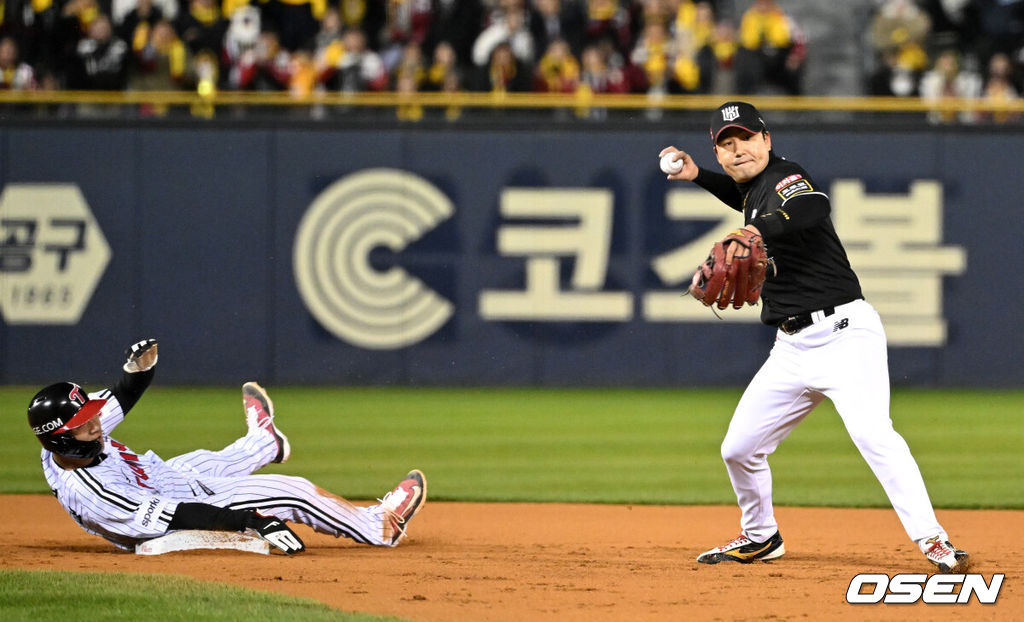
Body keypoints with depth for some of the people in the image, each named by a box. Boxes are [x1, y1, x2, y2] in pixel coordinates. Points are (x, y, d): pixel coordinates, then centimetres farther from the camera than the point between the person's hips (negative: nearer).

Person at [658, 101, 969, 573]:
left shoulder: (785, 177, -10)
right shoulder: (754, 188, 15)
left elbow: (813, 206, -35)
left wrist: (756, 231, -50)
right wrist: (697, 176, 30)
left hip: (843, 334, -9)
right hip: (793, 348, 9)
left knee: (872, 433, -27)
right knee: (739, 448, 10)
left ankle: (932, 540, -28)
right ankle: (760, 537, 33)